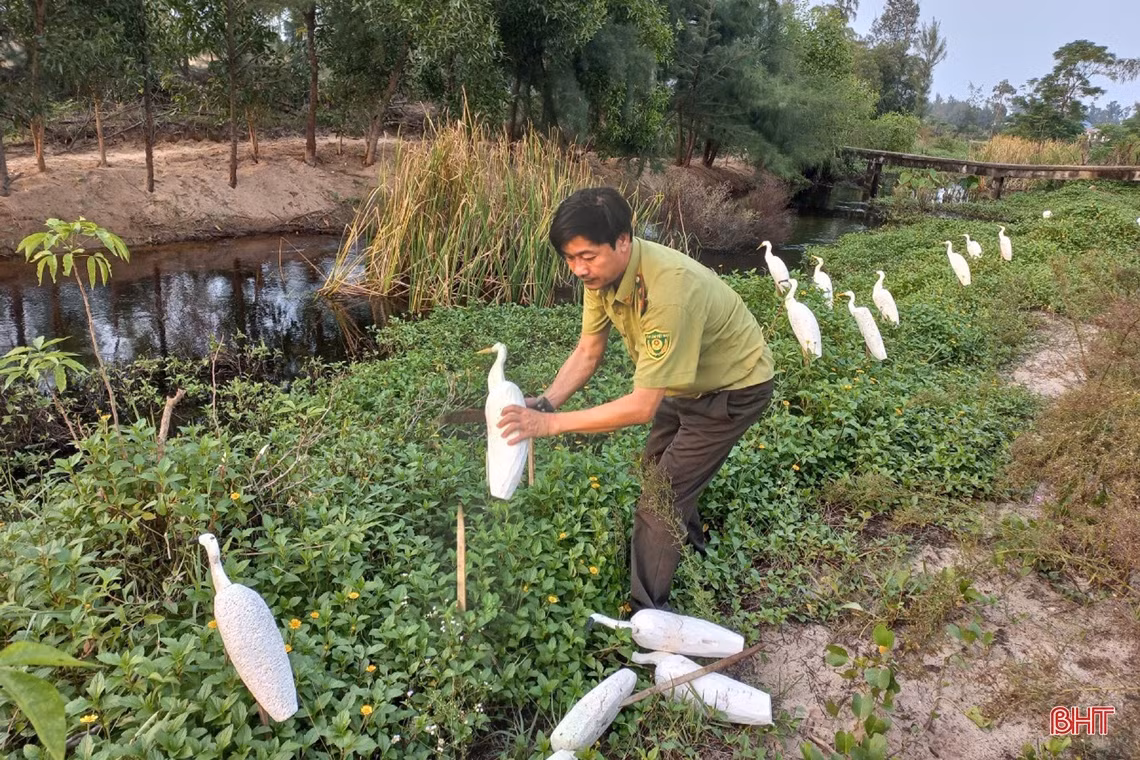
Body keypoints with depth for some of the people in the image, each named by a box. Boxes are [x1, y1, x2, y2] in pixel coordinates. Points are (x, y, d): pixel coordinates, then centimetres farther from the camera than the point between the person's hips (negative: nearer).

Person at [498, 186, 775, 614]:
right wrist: (543, 404, -22)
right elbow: (588, 352, -7)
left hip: (734, 388, -8)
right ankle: (686, 541, 54)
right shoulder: (602, 271, -18)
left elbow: (643, 406, -39)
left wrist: (550, 424, -39)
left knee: (660, 497, -8)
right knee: (658, 468, 26)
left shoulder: (669, 288, -42)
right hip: (684, 383, 8)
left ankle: (647, 614, 9)